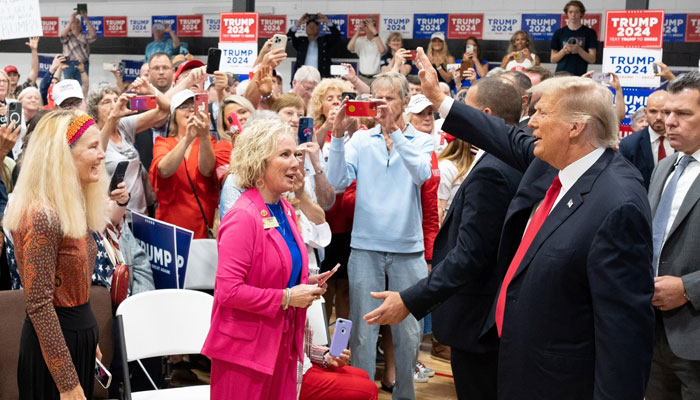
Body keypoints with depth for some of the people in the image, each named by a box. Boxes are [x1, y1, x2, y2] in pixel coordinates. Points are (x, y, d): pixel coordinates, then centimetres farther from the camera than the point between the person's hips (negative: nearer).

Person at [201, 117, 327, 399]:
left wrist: (304, 283, 3)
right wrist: (286, 297, -18)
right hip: (246, 347, -8)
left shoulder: (285, 210, 8)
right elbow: (228, 290, -23)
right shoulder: (243, 217, -18)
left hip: (283, 342, 8)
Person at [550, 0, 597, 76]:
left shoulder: (590, 33, 5)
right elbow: (553, 59, 10)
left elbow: (592, 59, 1)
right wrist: (563, 51, -8)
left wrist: (579, 50, -14)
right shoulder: (559, 33, 10)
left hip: (580, 75, -1)